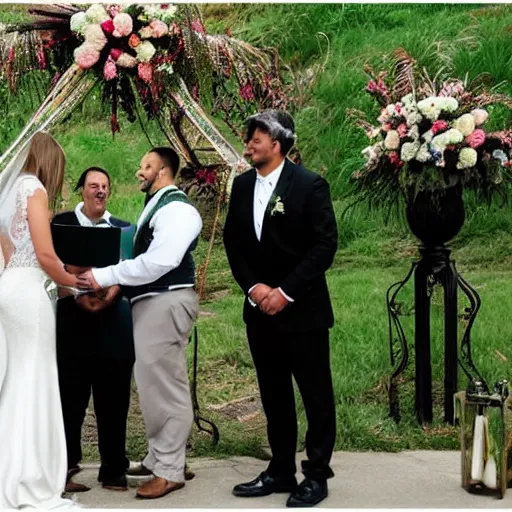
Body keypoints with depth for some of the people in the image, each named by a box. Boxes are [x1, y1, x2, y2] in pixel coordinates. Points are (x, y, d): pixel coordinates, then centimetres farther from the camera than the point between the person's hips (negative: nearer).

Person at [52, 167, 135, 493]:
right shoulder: (62, 223, 8)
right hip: (72, 320, -2)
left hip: (114, 321, 2)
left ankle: (114, 470, 9)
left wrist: (109, 295, -12)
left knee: (114, 398, 3)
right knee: (70, 398, -1)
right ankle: (64, 470, 5)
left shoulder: (123, 228, 13)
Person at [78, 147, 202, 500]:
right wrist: (118, 281, 5)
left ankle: (169, 471, -1)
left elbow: (159, 261, -24)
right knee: (154, 382, 16)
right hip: (150, 302, 10)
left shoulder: (176, 208, -13)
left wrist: (105, 277, -22)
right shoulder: (155, 207, 19)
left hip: (166, 302, -10)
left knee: (164, 385, -7)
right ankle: (161, 459, 26)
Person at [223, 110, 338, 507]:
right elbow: (233, 242, 10)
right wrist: (253, 286, -5)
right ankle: (281, 470, 22)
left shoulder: (309, 185, -9)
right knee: (274, 395, 13)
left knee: (316, 394, 2)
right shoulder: (243, 185, 7)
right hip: (260, 307, 6)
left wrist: (286, 291, -15)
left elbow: (325, 245, -12)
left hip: (302, 308, -5)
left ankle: (316, 475, 11)